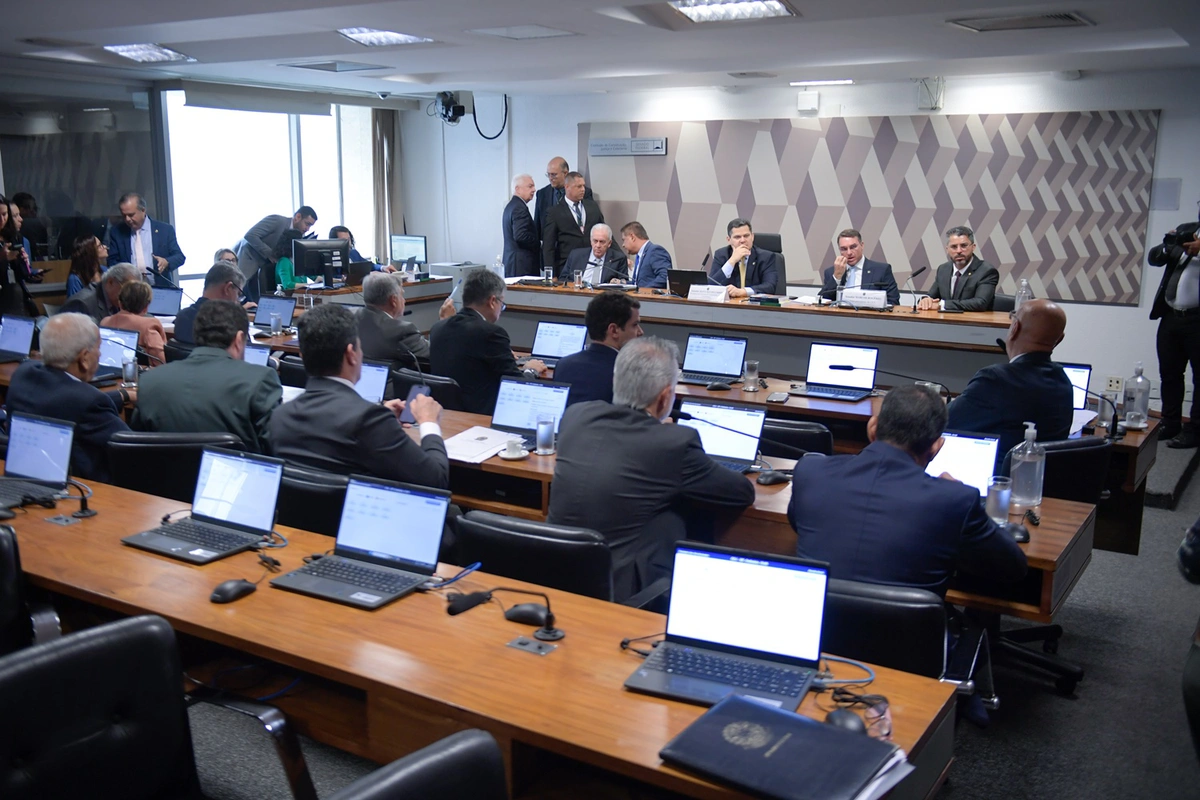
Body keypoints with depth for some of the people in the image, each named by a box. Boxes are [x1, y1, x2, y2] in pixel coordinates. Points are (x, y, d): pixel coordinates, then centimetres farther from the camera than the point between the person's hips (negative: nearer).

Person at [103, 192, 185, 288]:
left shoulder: (165, 229, 6)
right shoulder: (116, 232, 10)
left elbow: (180, 256, 6)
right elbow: (112, 262, 11)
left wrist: (167, 262, -15)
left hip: (160, 288, -1)